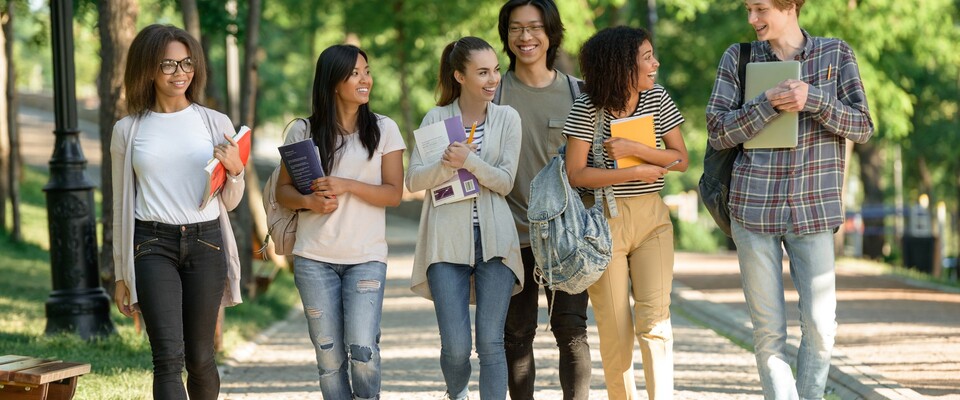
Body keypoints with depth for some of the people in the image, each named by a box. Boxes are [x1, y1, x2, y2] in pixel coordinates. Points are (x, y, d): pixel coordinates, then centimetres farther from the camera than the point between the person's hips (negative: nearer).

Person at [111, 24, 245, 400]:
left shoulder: (216, 123, 7)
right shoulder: (127, 130, 6)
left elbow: (229, 202, 13)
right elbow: (121, 205, 12)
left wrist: (235, 170, -9)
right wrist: (121, 275, 12)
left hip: (206, 242, 1)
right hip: (152, 245, -1)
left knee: (200, 358, 7)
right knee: (168, 359, -13)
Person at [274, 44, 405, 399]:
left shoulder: (384, 129, 3)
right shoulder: (303, 131, 4)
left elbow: (394, 194, -1)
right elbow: (283, 190, 8)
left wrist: (347, 186, -15)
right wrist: (309, 201, -13)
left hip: (366, 257, -1)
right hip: (314, 259, 1)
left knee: (362, 350, -13)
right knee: (329, 355, 4)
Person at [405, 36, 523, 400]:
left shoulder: (507, 118, 6)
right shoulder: (436, 118, 5)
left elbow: (505, 182, -1)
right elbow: (414, 180, -1)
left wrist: (470, 161, -17)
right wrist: (446, 165, -19)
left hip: (493, 239, 0)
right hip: (447, 241, 0)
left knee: (491, 343, -5)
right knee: (456, 347, -4)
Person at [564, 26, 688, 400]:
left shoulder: (657, 98, 3)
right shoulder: (587, 107, -8)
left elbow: (680, 159, 2)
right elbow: (576, 174, -12)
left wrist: (635, 149, -14)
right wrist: (638, 173, -12)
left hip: (652, 217, 2)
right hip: (604, 219, -2)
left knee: (655, 320, -9)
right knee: (614, 329, 2)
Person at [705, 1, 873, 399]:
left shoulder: (836, 54, 4)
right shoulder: (738, 59, 6)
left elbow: (863, 127, -1)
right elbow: (718, 133, 0)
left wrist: (812, 100, -16)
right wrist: (768, 104, -14)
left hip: (813, 209, 0)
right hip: (753, 207, 0)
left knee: (820, 327, -4)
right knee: (768, 331, 0)